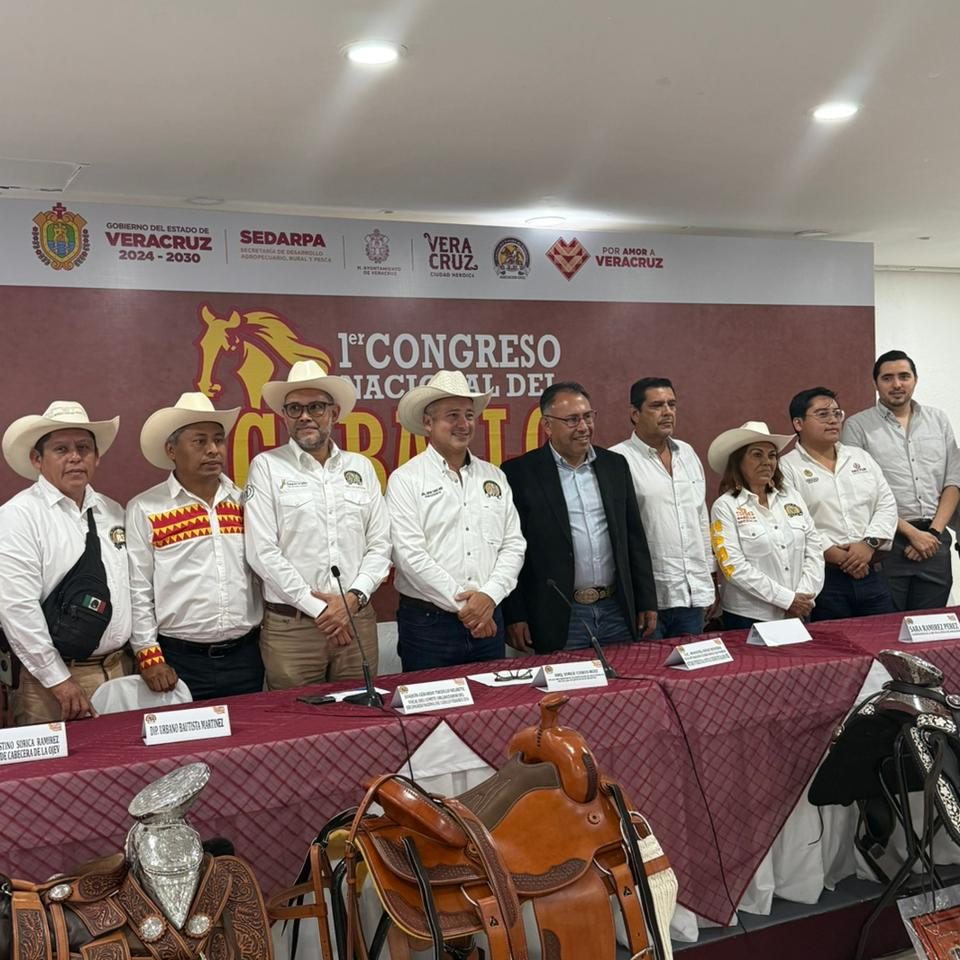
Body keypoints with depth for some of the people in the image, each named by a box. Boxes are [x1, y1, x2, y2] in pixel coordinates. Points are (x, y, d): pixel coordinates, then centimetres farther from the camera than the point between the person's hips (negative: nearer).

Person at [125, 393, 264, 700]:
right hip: (180, 662, -3)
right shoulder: (144, 510, -2)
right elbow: (137, 592, -2)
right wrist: (149, 657, -6)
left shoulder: (243, 502, 9)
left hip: (245, 659, 4)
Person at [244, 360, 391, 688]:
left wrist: (354, 597, -8)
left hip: (358, 621, 3)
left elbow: (380, 544, 8)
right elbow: (262, 552, -8)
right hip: (290, 625, -3)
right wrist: (318, 608, -10)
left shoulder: (360, 467, 11)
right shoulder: (266, 467, -1)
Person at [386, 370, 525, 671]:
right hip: (428, 623, -4)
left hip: (488, 621, 4)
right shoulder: (404, 480, -4)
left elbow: (513, 545, 7)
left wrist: (489, 596, -9)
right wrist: (462, 605, -13)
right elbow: (410, 555, -13)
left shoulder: (494, 477, 11)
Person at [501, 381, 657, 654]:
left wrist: (647, 602, 10)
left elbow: (634, 538, 13)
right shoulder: (519, 473, -5)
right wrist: (515, 616, -8)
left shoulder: (615, 465, 9)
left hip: (618, 611, 4)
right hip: (560, 618, -4)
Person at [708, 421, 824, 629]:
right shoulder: (725, 507, -5)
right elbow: (734, 567, -13)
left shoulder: (791, 496, 10)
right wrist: (787, 599, -14)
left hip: (798, 613, 4)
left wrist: (804, 595, -7)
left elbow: (814, 549, 7)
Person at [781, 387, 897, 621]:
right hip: (822, 577, -5)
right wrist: (834, 554, -15)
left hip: (870, 573, 5)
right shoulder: (787, 468, -2)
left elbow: (887, 505, 11)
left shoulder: (861, 457, 16)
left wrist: (869, 544, -6)